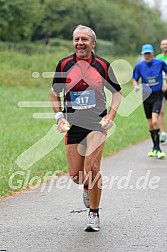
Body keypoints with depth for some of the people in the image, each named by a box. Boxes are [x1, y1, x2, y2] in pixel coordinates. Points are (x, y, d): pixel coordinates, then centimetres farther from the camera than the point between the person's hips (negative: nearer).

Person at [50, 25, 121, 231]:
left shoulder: (102, 65, -1)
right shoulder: (64, 65, 1)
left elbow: (116, 92, 10)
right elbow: (54, 92, 14)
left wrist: (110, 116, -3)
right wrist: (59, 117, 2)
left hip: (97, 122, -2)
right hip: (73, 124, 2)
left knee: (92, 167, -17)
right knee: (75, 175, 0)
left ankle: (94, 214, -1)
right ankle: (88, 186, 39)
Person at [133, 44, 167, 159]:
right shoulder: (139, 66, -2)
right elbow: (135, 79, 8)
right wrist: (136, 86, -12)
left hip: (158, 95, -3)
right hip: (146, 96, 3)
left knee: (155, 121, -19)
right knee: (150, 124, 9)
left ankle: (156, 148, -14)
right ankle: (156, 148, 25)